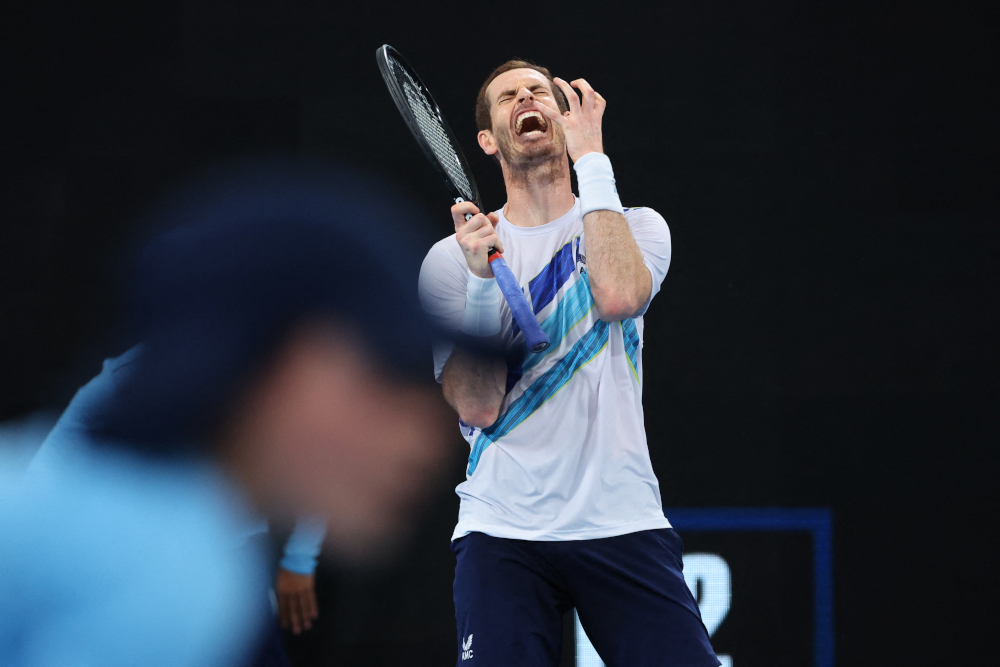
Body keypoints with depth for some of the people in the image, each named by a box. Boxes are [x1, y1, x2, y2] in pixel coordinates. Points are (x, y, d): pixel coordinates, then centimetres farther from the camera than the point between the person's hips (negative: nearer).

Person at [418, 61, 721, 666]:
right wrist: (482, 276, -16)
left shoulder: (637, 228, 9)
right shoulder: (452, 258, 6)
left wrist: (591, 158, -11)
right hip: (503, 535, 0)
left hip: (625, 526, 0)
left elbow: (618, 296, -16)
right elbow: (479, 408, -5)